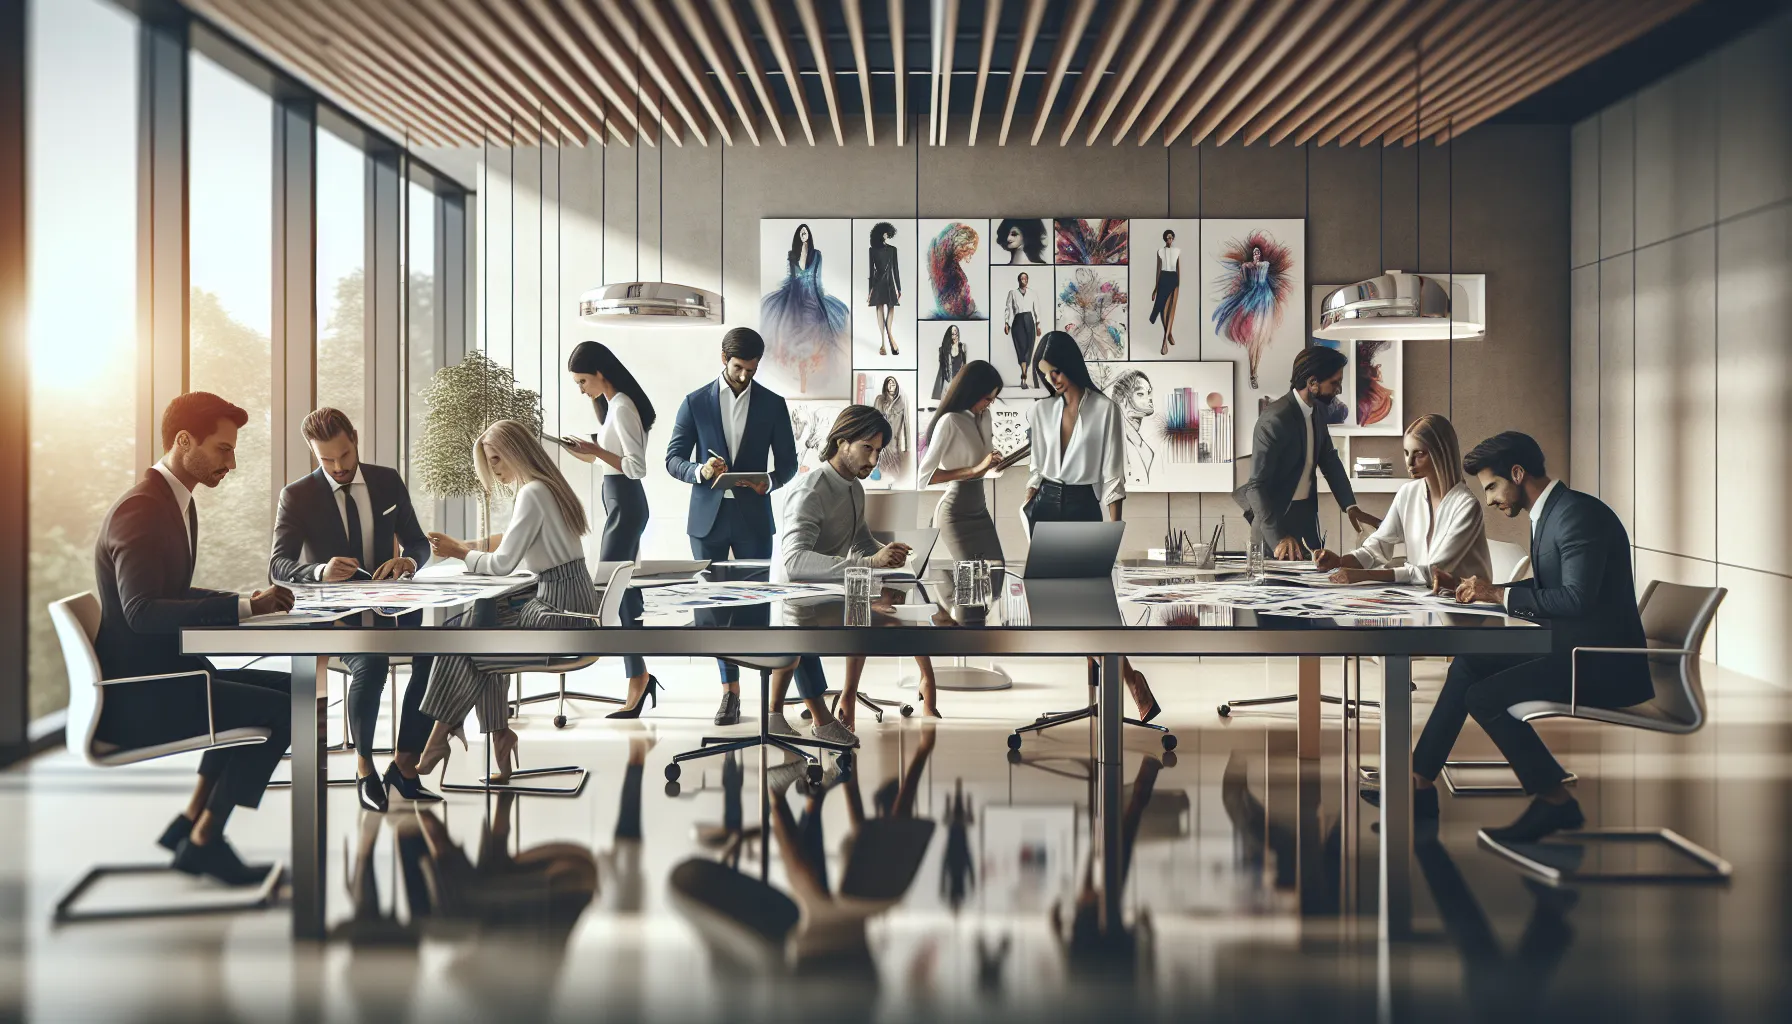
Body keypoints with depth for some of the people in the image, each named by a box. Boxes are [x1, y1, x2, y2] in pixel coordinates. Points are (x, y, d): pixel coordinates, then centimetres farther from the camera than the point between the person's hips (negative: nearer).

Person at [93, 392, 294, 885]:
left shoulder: (176, 502, 13)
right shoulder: (139, 511, -19)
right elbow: (141, 610, -30)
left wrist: (247, 600, 3)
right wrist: (243, 607, -33)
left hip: (161, 672, 10)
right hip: (135, 694, -10)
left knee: (283, 688, 14)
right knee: (281, 709, -18)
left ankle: (190, 822, 15)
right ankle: (204, 841, -3)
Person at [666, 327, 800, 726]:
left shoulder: (772, 404, 4)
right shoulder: (695, 403, 3)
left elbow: (787, 460, 7)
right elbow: (673, 459, 3)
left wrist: (770, 481, -14)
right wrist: (700, 470, -19)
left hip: (753, 517, -1)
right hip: (708, 517, 1)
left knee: (756, 603, -2)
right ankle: (730, 687, 14)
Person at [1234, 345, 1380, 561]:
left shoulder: (1318, 410, 0)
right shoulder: (1274, 421, -25)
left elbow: (1329, 459, 13)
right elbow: (1256, 486, -27)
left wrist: (1350, 505, 1)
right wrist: (1279, 537, -34)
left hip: (1306, 513, 8)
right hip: (1276, 516, -8)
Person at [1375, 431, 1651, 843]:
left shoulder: (1578, 514, -19)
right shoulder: (1550, 513, 13)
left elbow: (1575, 599, -28)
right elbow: (1543, 589, 20)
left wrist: (1498, 594, -18)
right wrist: (1476, 589, 9)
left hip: (1602, 665, -10)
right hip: (1572, 650, 10)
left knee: (1484, 696, -19)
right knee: (1468, 666, 3)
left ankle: (1556, 801, -3)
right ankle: (1420, 785, 4)